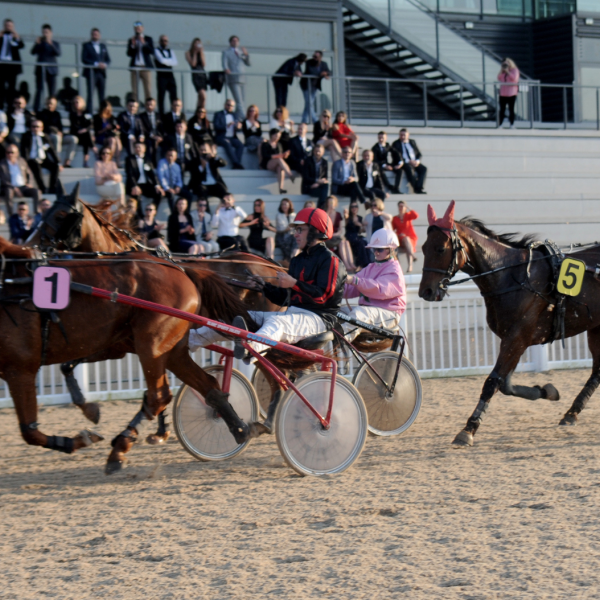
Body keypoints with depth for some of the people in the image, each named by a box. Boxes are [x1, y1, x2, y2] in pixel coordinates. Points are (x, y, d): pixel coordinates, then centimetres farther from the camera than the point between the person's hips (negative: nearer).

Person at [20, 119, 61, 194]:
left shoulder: (45, 137, 8)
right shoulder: (26, 136, 1)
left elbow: (51, 150, 6)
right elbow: (24, 150, -6)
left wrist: (58, 163, -3)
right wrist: (25, 162, -22)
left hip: (44, 159, 3)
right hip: (31, 160, -3)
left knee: (55, 166, -24)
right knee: (36, 167, -37)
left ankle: (52, 188, -19)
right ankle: (43, 189, -33)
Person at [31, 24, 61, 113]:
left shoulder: (55, 44, 10)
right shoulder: (39, 43, 9)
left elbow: (58, 53, -8)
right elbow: (33, 52, -3)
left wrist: (51, 44, -20)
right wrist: (37, 44, -18)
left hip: (51, 69, 1)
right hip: (40, 69, -1)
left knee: (52, 91, 0)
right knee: (39, 90, -10)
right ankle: (35, 110, -14)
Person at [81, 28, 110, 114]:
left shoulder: (103, 46, 19)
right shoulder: (86, 45, 5)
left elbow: (108, 59, 16)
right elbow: (84, 59, -5)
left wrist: (105, 64, -7)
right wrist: (96, 64, -15)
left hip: (101, 72, 4)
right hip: (91, 72, -4)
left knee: (102, 95, 2)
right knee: (90, 94, -9)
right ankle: (90, 112, -11)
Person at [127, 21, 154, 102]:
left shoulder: (148, 39, 9)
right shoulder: (131, 40, 12)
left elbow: (152, 51, -2)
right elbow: (129, 53, 6)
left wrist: (144, 43, -11)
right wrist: (132, 45, -9)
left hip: (146, 67, -1)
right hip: (135, 67, 1)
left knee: (148, 90, -7)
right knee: (134, 91, -3)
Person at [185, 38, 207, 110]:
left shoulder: (201, 53, 14)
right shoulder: (188, 53, 3)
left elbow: (204, 64, 2)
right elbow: (193, 64, -9)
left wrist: (201, 53, -1)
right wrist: (195, 53, -4)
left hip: (203, 74, 5)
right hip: (196, 75, -5)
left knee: (200, 98, 7)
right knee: (203, 97, -20)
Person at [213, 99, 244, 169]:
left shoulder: (233, 115, 22)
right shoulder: (218, 114, 7)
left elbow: (238, 125, 15)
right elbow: (216, 126, -7)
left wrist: (238, 126, -11)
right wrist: (226, 126, -23)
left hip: (232, 138, 4)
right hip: (221, 137, -4)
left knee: (240, 145, -27)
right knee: (228, 144, -37)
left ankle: (235, 165, -36)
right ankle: (236, 163, -46)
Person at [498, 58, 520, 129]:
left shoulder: (515, 70, -1)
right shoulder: (503, 71, 15)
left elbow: (515, 78, -16)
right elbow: (499, 79, 9)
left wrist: (507, 72, -16)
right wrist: (501, 72, -4)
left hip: (511, 94, -5)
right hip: (503, 93, 5)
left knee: (511, 109, -2)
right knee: (502, 109, 1)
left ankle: (512, 124, 3)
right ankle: (500, 124, 2)